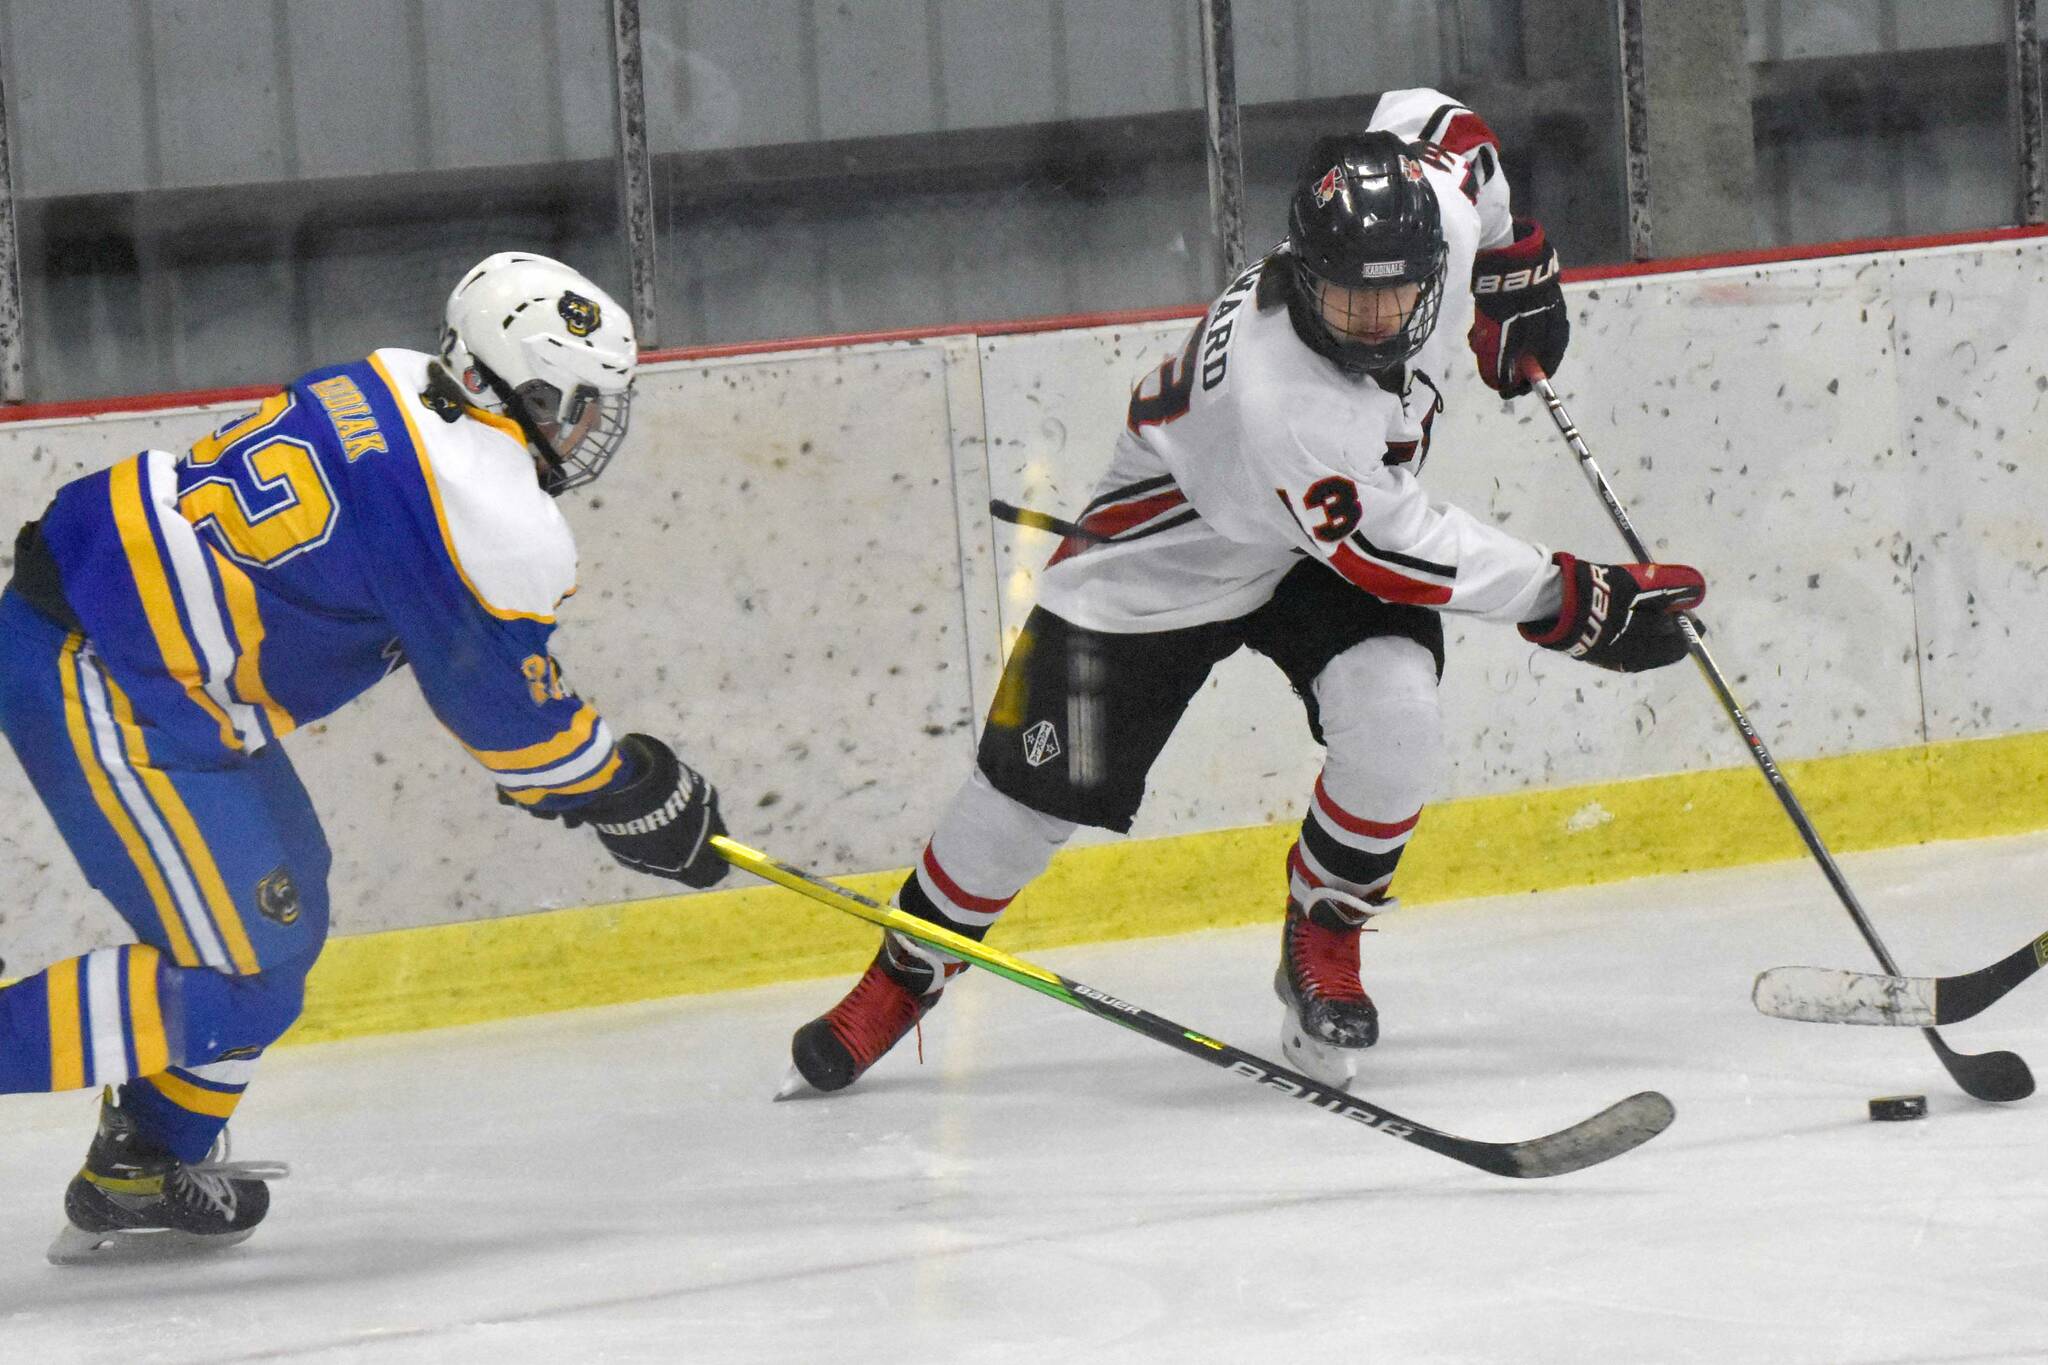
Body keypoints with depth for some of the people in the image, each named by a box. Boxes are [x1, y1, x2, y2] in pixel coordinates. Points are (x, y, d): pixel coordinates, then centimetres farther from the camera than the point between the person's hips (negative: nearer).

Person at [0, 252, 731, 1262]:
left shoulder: (390, 387, 11)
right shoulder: (499, 525, -16)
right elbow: (503, 706, -4)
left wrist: (562, 760, 28)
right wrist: (635, 798, 12)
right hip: (113, 700, -10)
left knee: (278, 906, 21)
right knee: (237, 979, -6)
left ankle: (143, 1172, 27)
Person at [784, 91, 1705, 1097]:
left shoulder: (1432, 202, -27)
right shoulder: (1275, 402, -43)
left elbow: (1436, 120, -1)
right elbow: (1398, 555, -32)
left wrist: (1516, 268, 6)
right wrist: (1576, 606, -28)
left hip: (1332, 535, 5)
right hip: (1171, 553, -5)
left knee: (1393, 722, -22)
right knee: (1039, 790, 1)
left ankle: (1323, 940, 3)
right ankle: (905, 973, 27)